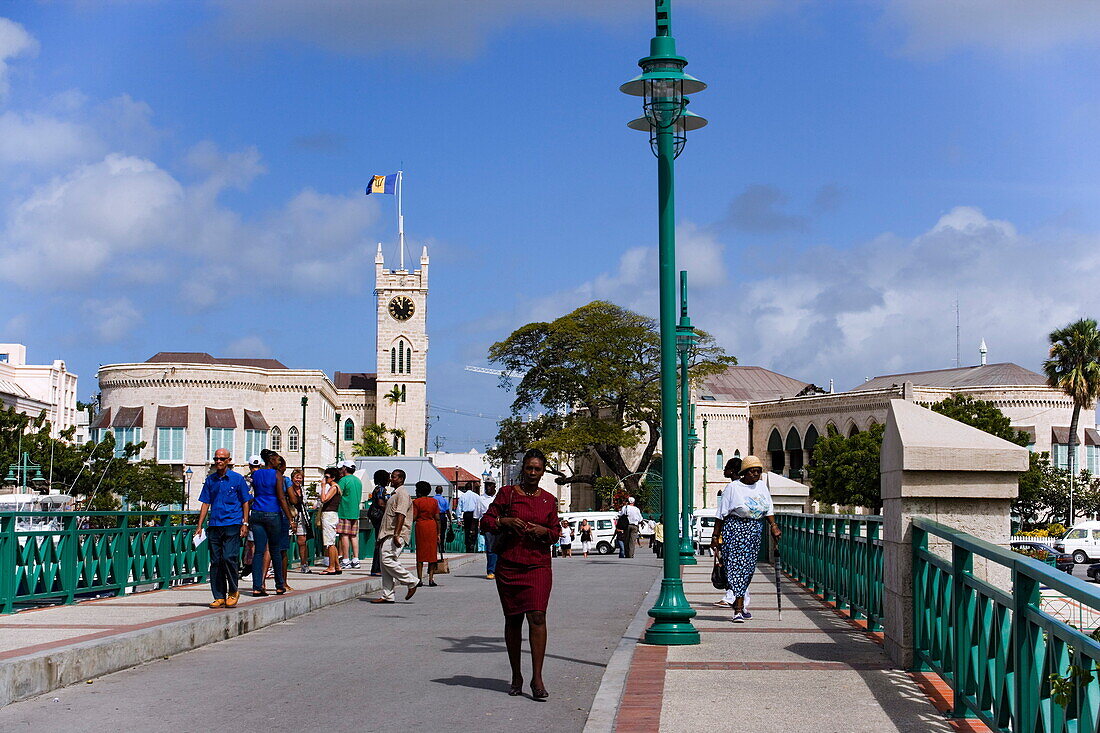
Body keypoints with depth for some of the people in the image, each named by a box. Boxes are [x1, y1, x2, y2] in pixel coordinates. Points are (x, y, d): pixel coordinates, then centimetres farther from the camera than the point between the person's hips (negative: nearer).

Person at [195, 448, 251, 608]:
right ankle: (219, 597, 8)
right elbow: (205, 503, 16)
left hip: (232, 525, -4)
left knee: (228, 558, -14)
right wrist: (199, 526, 10)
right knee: (215, 562, 2)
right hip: (214, 526, 4)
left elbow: (245, 502, 5)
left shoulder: (237, 479, 3)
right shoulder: (210, 480, 13)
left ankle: (233, 592, 4)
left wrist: (245, 524, -2)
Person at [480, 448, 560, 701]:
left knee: (537, 616, -14)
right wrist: (505, 521, -13)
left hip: (538, 566, 0)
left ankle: (537, 678, -14)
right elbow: (486, 521, 5)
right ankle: (516, 676, 20)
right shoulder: (508, 493, 4)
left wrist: (543, 531, -6)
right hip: (509, 566, 0)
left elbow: (556, 532, 16)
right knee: (513, 620, 7)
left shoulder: (549, 500, 10)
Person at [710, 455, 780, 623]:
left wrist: (773, 525, -7)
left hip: (755, 531, 5)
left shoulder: (762, 487, 11)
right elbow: (722, 514, -3)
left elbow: (769, 510, 11)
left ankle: (738, 601, 20)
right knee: (736, 565, -10)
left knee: (748, 567, 5)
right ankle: (738, 609, -12)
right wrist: (715, 536, -5)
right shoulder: (732, 487, -4)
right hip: (735, 528, -5)